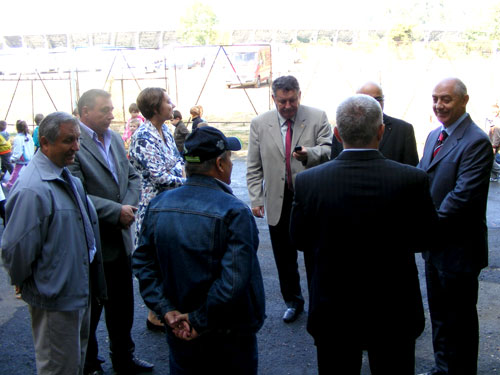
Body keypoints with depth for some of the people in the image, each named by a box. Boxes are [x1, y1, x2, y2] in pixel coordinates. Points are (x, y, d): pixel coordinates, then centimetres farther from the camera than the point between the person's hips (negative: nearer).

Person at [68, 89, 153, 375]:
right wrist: (117, 211, -20)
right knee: (90, 308, 11)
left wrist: (130, 205, -9)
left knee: (123, 305, 20)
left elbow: (133, 176, 10)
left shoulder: (115, 139, 7)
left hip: (121, 240, 7)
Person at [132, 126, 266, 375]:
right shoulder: (234, 212, -22)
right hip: (230, 336, -4)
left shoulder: (157, 205, -5)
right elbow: (234, 281, -28)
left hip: (179, 332, 5)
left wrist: (167, 310, -7)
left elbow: (142, 263, -3)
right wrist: (199, 321, -17)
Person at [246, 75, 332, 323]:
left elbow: (328, 150, -9)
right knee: (284, 258, 12)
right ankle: (293, 302, 30)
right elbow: (254, 167, 6)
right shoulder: (259, 124, 4)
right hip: (278, 202, 2)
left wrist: (309, 153, -30)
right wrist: (256, 199, 0)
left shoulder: (317, 118, -2)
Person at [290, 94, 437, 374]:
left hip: (332, 312, 1)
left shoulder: (308, 181, -17)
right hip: (395, 312, 0)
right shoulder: (413, 180, -19)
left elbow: (300, 240, -3)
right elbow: (426, 238, -4)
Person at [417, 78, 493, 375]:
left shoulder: (476, 142, -18)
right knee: (439, 314, 21)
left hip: (458, 247, -8)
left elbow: (464, 195, -25)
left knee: (460, 319, 8)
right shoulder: (434, 135, 10)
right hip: (434, 242, 8)